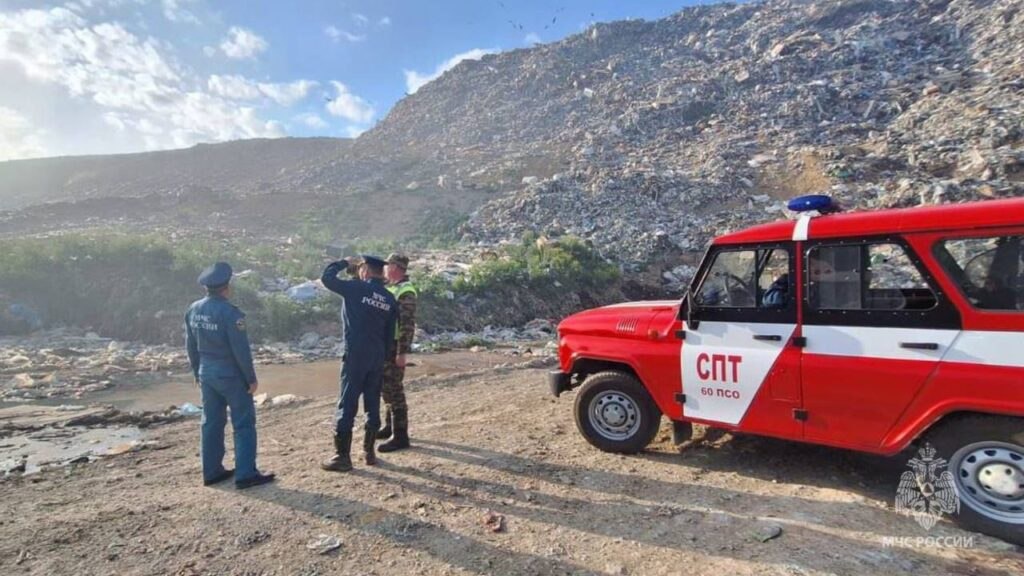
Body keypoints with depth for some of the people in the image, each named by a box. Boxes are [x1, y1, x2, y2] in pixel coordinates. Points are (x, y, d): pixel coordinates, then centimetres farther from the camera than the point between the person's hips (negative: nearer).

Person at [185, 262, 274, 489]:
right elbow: (241, 350, -19)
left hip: (207, 375, 8)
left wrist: (198, 373, 22)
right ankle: (246, 474, 4)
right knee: (243, 424, 2)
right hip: (231, 376, -7)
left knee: (211, 423, 16)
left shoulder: (193, 310, 3)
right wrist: (251, 378, -10)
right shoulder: (229, 312, -21)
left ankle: (212, 472, 25)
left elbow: (191, 346, 12)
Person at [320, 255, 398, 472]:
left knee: (347, 405, 1)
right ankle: (369, 452, 21)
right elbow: (390, 335, 10)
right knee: (373, 405, 13)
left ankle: (342, 456, 6)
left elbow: (326, 277, -2)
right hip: (377, 357, 5)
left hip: (355, 355, -5)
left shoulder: (357, 288, -8)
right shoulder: (390, 299, 8)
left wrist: (344, 263, 12)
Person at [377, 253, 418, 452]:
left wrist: (402, 353, -24)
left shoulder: (405, 292, -17)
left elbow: (408, 325, -22)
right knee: (385, 387, 18)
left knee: (393, 390, -5)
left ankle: (400, 436, 3)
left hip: (395, 346, -9)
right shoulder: (389, 287, 12)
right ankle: (390, 426, 32)